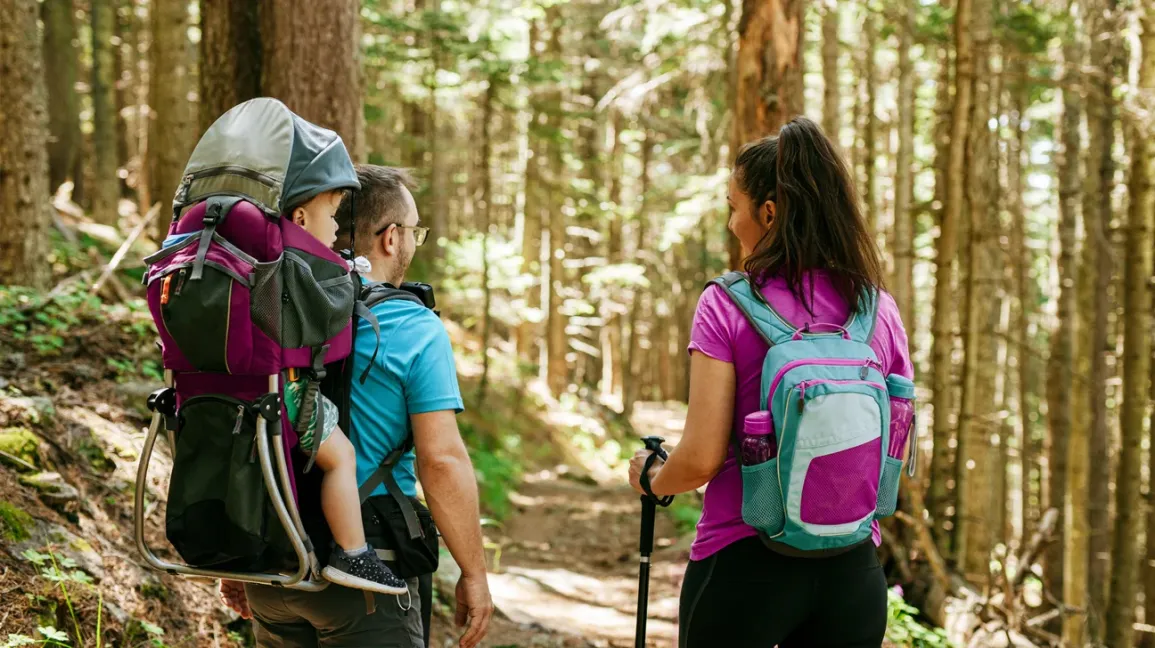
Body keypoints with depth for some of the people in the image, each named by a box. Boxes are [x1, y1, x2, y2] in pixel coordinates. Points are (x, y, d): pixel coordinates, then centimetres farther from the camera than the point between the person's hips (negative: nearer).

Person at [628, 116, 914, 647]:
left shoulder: (725, 308, -10)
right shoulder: (882, 312, 1)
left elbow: (700, 459, -12)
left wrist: (650, 478, 8)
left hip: (744, 563, -3)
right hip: (853, 570, 4)